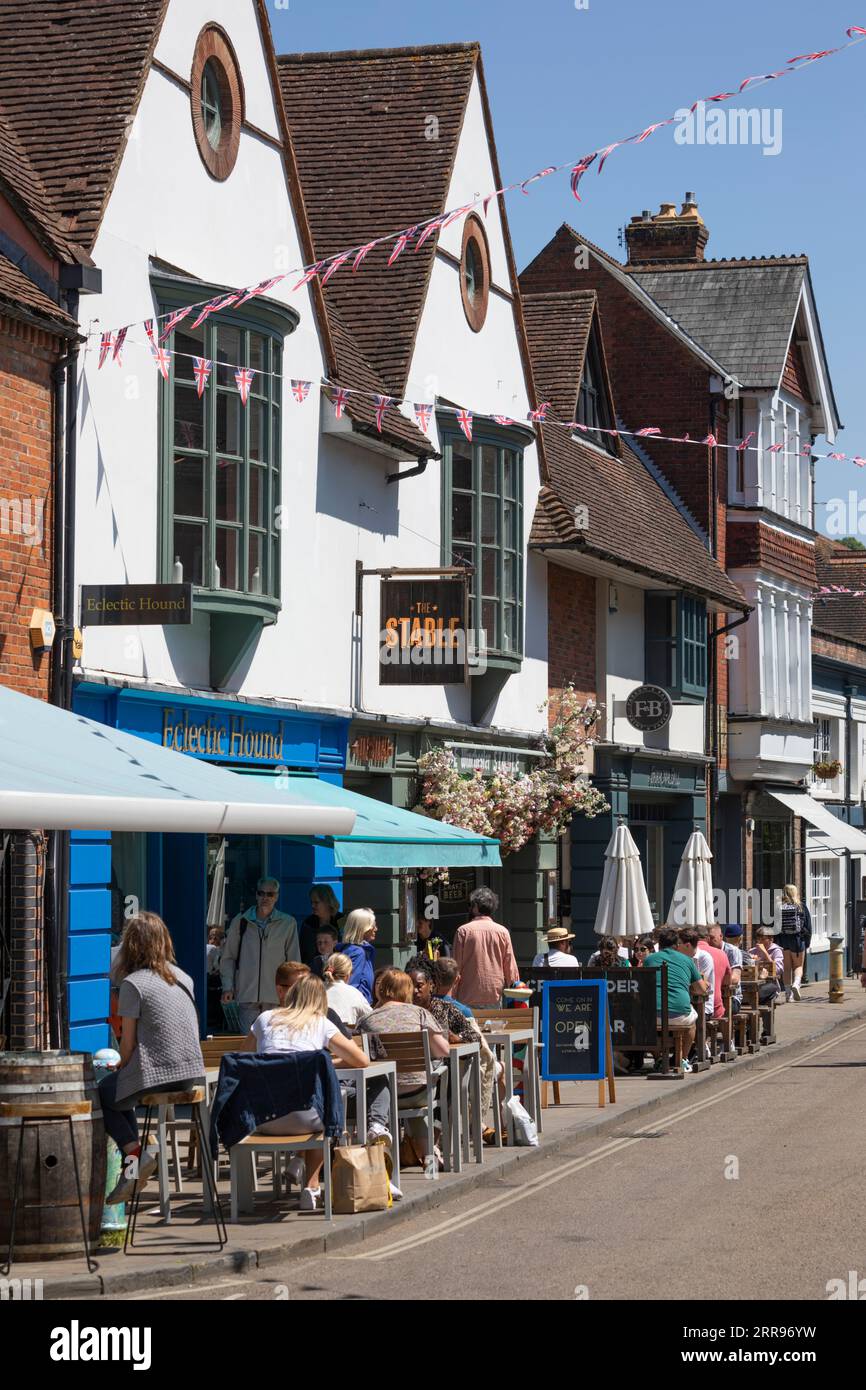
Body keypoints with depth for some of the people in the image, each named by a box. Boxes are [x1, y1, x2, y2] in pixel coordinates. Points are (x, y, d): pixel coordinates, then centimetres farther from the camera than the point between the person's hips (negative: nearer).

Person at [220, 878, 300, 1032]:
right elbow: (228, 957, 12)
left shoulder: (288, 924, 4)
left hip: (276, 997, -1)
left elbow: (294, 960, 8)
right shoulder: (241, 921, 7)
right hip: (247, 995, 1)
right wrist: (228, 987, 3)